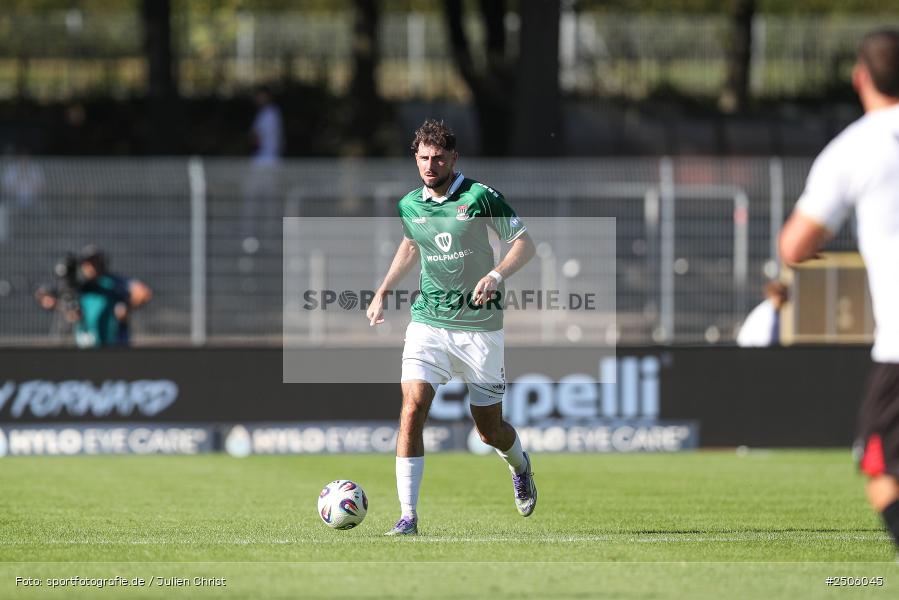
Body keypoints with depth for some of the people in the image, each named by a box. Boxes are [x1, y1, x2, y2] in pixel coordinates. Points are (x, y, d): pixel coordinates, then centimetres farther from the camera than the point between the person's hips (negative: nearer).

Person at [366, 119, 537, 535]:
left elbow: (524, 244, -5)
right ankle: (408, 517, -17)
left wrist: (496, 274, -22)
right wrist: (383, 292, 21)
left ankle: (520, 466, 45)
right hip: (428, 323, 3)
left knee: (490, 430, 6)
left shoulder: (480, 197, -8)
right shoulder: (409, 206, 5)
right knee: (412, 407, -19)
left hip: (480, 326, -3)